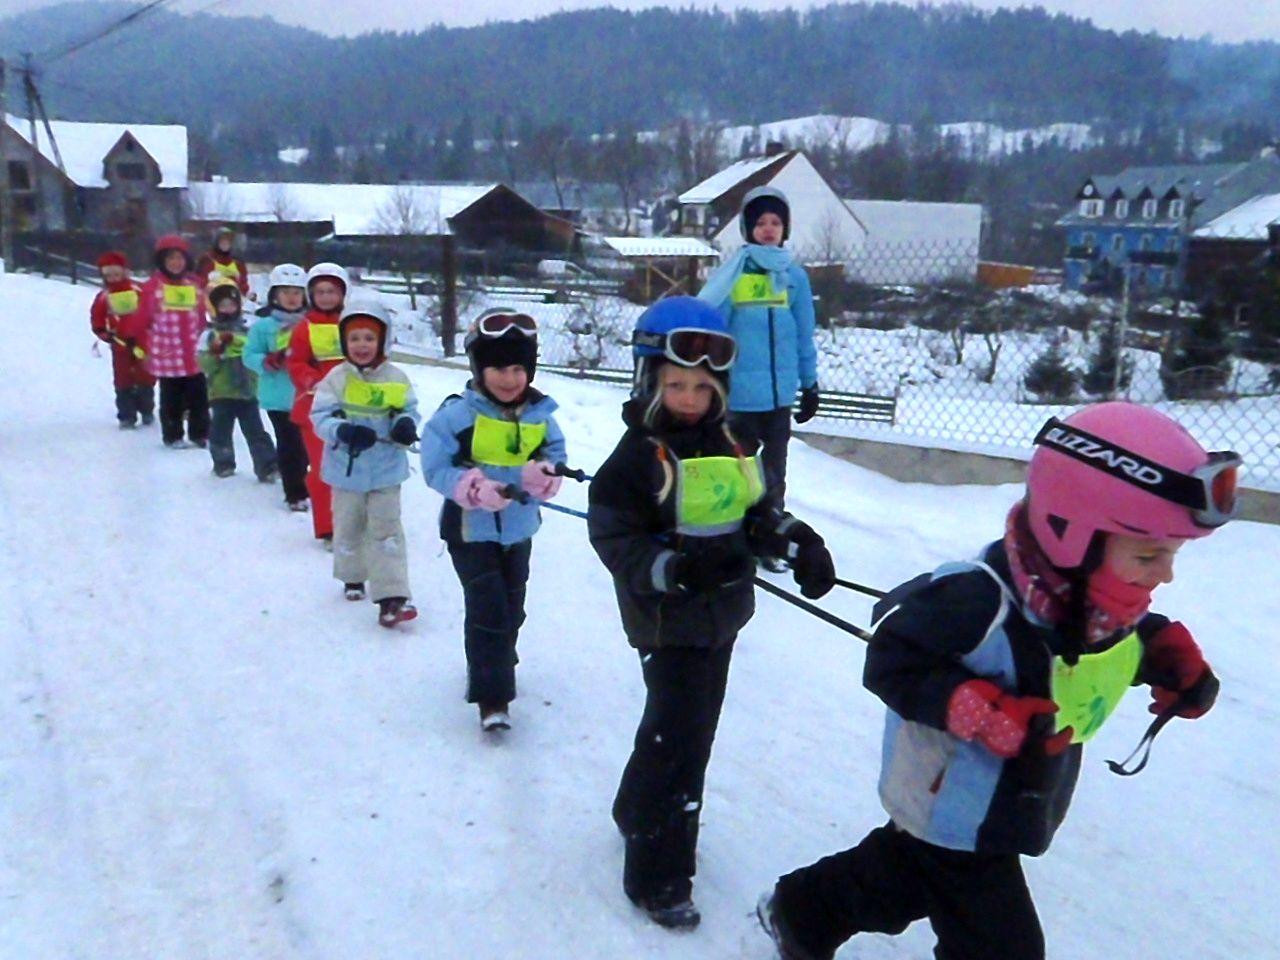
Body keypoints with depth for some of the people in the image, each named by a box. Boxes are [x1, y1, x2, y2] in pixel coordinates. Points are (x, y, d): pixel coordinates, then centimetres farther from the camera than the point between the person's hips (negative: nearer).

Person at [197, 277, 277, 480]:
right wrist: (216, 352, -24)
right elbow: (204, 365, -10)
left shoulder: (247, 331, 7)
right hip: (222, 393, -2)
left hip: (248, 391, 2)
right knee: (221, 430, 8)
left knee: (256, 431, 2)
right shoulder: (209, 335, -3)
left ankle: (267, 466, 1)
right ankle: (223, 463, 25)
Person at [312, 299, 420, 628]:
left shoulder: (396, 378, -5)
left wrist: (406, 426, -22)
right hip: (347, 469, 1)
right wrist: (343, 431, -31)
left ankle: (392, 595, -5)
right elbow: (321, 416, -11)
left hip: (385, 469, -1)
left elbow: (409, 412, 2)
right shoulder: (336, 378, -8)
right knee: (348, 527, 18)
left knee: (386, 529, -3)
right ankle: (353, 576, 42)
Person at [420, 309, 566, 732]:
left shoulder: (540, 415, -4)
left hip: (519, 528, 5)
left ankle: (493, 667, 46)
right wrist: (476, 487, -32)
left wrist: (543, 475, -22)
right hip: (471, 529, -5)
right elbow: (437, 467, -17)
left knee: (511, 609, 21)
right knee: (488, 610, -9)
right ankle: (492, 698, -1)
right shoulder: (457, 414, -17)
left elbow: (555, 460, 1)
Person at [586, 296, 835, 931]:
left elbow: (756, 514, 11)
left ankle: (639, 813, 44)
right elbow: (614, 538, -20)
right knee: (679, 739, -3)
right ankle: (657, 877, 12)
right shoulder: (638, 455, -17)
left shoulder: (730, 445, 4)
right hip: (667, 621, -7)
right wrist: (676, 569, -33)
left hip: (721, 615, 7)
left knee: (692, 729, 20)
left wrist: (798, 542, -6)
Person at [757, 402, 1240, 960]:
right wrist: (985, 713, -37)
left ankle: (800, 913, 51)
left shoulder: (1105, 597, -9)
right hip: (955, 811, -8)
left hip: (1011, 807, 9)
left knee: (903, 877, 27)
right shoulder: (979, 601, -36)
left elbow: (1135, 636, 13)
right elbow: (894, 663, -29)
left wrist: (1175, 656, -8)